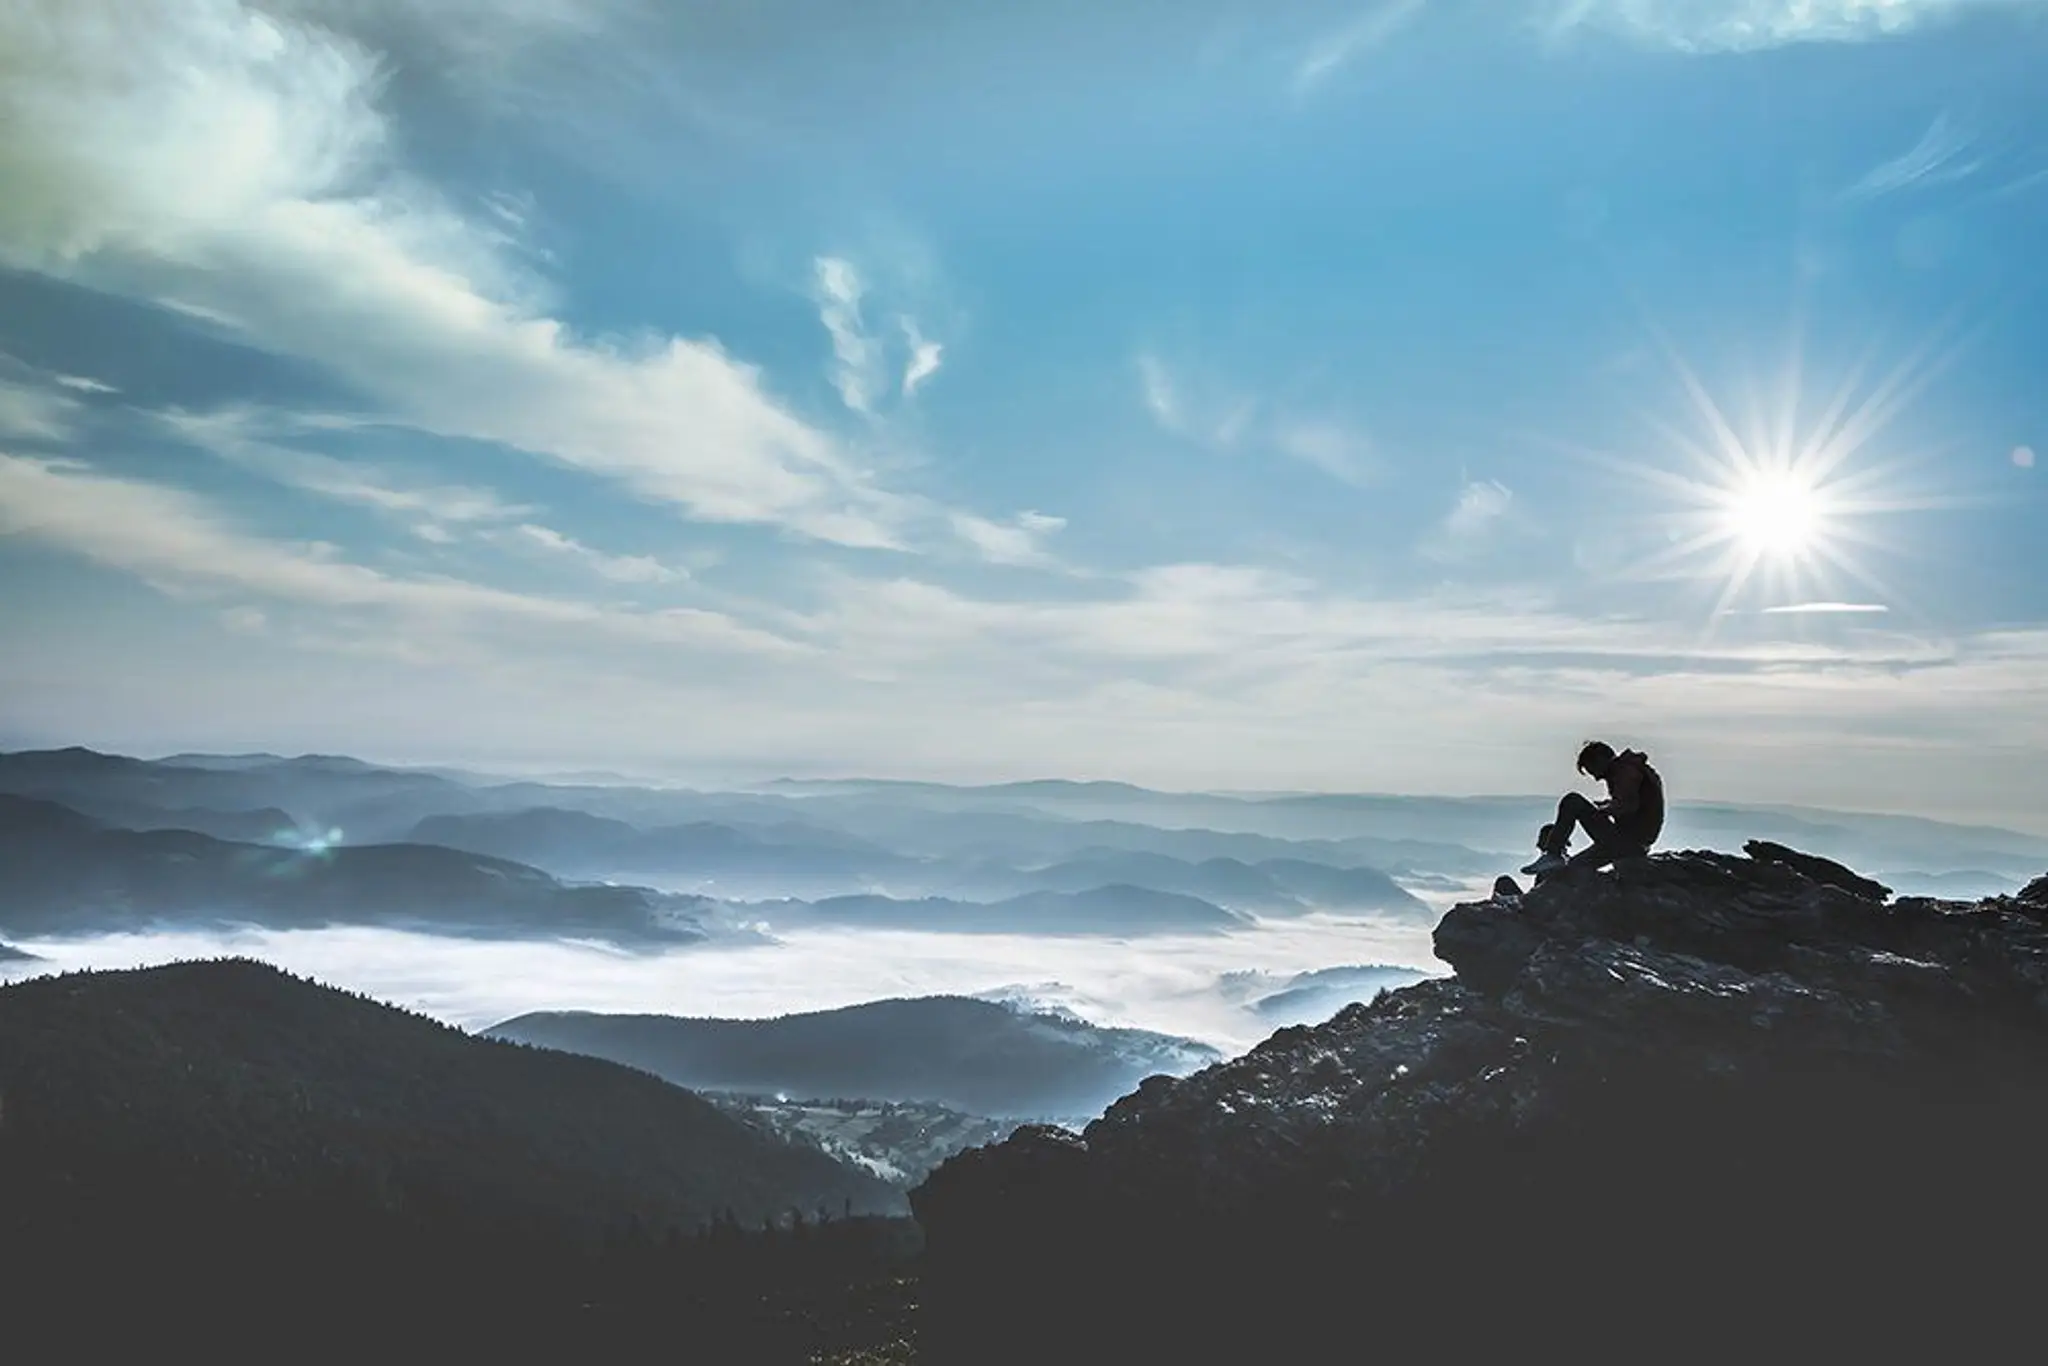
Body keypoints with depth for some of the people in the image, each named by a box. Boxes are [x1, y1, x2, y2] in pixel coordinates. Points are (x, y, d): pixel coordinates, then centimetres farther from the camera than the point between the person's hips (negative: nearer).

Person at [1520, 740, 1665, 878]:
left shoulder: (1625, 769, -9)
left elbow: (1627, 805, -24)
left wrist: (1599, 810, -9)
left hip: (1623, 841, -11)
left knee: (1572, 802, -13)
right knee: (1569, 868, 15)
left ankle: (1552, 855, -13)